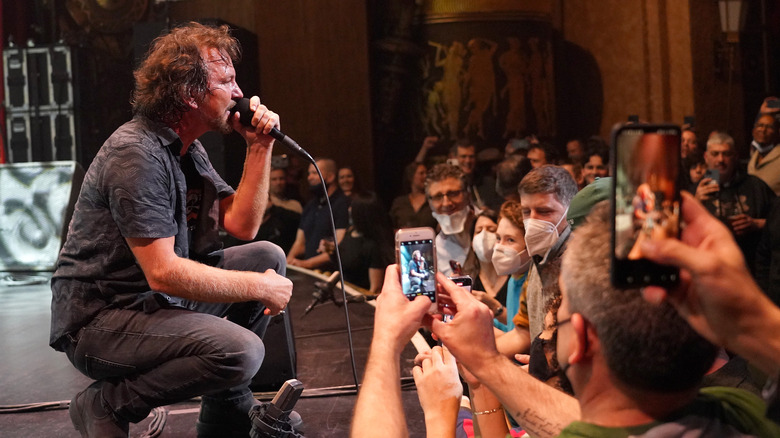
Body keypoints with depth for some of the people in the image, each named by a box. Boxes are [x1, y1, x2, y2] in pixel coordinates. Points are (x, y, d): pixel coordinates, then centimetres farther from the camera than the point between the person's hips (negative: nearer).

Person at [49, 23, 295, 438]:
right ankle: (106, 405, -6)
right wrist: (259, 287, -18)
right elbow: (163, 273, -26)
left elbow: (241, 225, 6)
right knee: (240, 351, -28)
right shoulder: (137, 153, -21)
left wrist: (260, 148, -2)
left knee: (267, 256, 6)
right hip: (99, 320, -10)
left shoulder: (189, 150, 11)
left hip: (157, 299, 10)